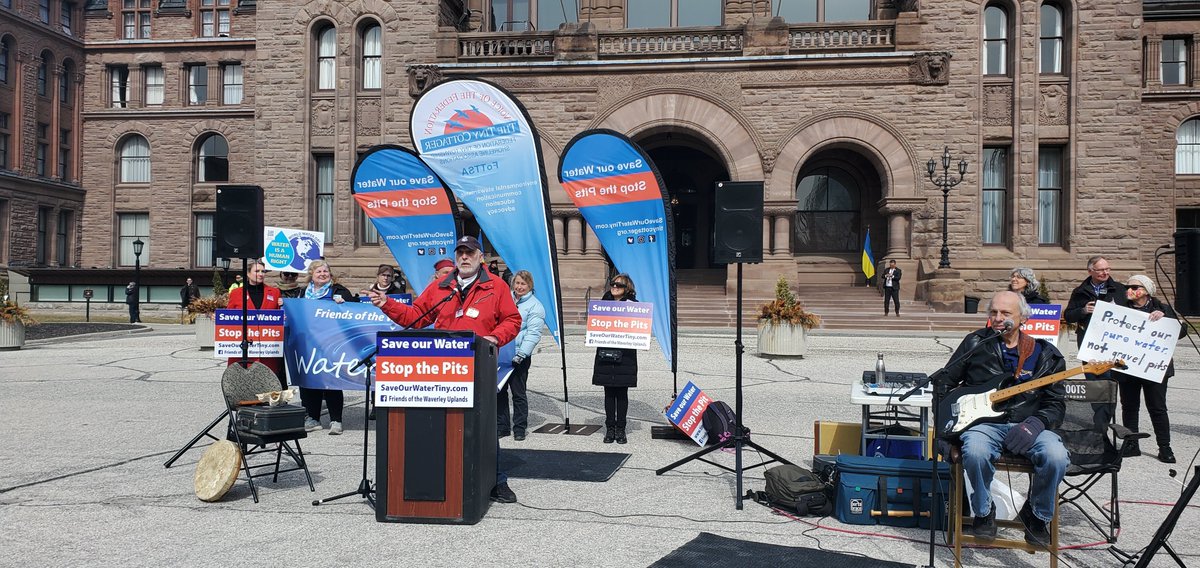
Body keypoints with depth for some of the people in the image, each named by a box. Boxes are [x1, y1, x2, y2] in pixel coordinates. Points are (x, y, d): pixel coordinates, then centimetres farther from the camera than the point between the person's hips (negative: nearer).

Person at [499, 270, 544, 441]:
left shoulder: (535, 307, -3)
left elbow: (533, 333, -12)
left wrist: (522, 354, -22)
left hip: (519, 357, -5)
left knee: (518, 393, 1)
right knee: (499, 391, 10)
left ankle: (520, 428, 12)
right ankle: (501, 426, 20)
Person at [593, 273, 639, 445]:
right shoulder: (604, 302, 9)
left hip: (625, 355, -2)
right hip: (605, 353, 2)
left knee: (622, 393, 4)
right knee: (609, 393, 7)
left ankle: (620, 429, 13)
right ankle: (609, 429, 15)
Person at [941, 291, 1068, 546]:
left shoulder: (1045, 355, 9)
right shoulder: (975, 343, 8)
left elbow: (1056, 403, 7)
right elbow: (945, 381, 15)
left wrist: (1035, 423, -13)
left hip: (1027, 424, 1)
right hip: (983, 421, -1)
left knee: (1056, 457, -31)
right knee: (975, 452, -37)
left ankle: (1038, 515, 1)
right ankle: (984, 512, -5)